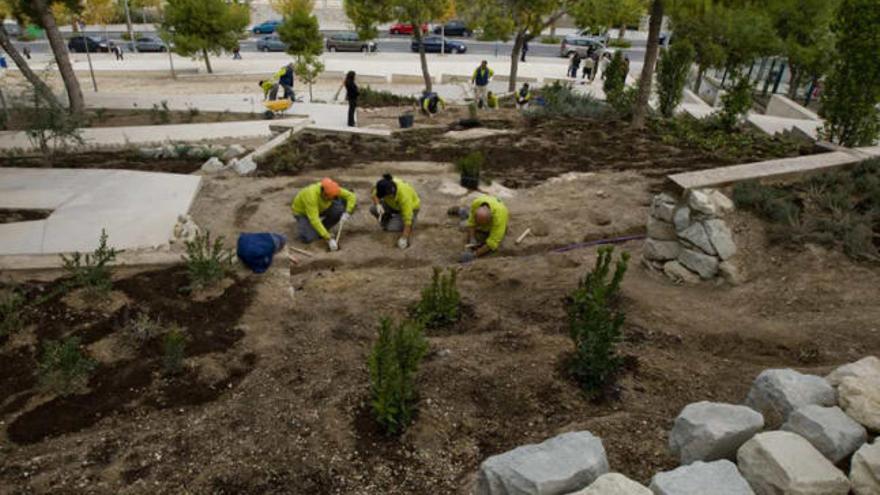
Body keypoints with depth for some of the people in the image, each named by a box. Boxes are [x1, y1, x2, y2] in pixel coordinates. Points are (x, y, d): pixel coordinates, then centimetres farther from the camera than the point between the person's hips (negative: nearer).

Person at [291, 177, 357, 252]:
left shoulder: (331, 189, -27)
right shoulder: (311, 195, -43)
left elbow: (351, 196, -20)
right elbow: (314, 220, -44)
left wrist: (347, 213, -38)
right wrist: (329, 239, -46)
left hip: (320, 208, 5)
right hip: (303, 212, -5)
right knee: (309, 238, -28)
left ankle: (322, 230, 1)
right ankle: (302, 224, 7)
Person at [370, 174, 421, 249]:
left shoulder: (404, 196, -41)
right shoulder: (384, 185, -26)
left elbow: (407, 218, -38)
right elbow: (375, 194, -7)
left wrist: (403, 238, -37)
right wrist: (378, 205, -28)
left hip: (410, 208, -6)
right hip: (394, 204, 6)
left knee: (391, 228, -26)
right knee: (373, 209, -16)